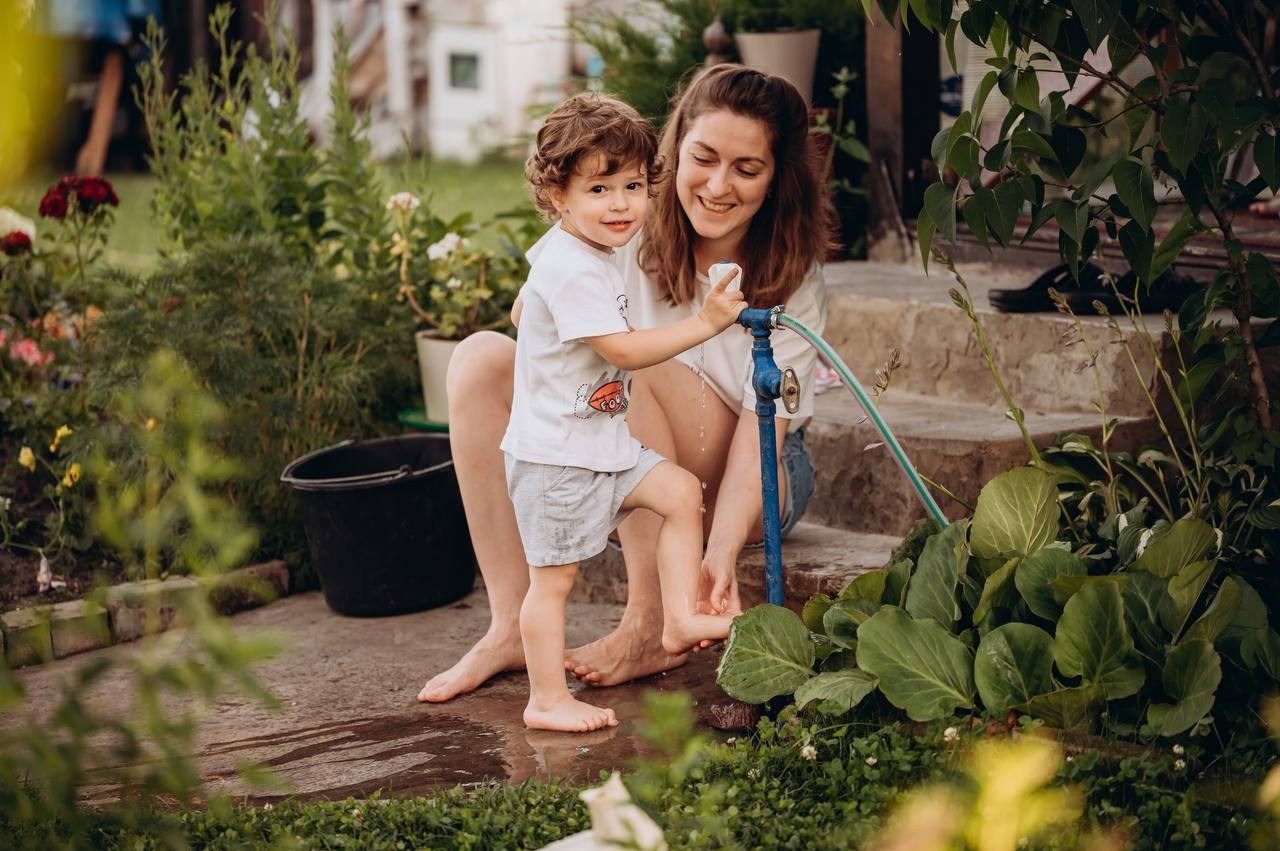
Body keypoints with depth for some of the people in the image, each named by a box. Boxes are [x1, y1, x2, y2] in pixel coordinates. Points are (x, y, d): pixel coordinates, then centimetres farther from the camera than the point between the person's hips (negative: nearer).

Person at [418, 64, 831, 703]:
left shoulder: (794, 283, -15)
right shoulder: (631, 240, -9)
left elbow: (761, 430, -22)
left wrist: (721, 554, -37)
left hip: (762, 483, -4)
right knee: (481, 359, -16)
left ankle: (650, 626, -26)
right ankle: (511, 625, -20)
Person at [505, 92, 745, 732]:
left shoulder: (564, 251, 9)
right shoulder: (574, 270, -23)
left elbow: (520, 310, 25)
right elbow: (625, 350, -26)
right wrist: (704, 323, -25)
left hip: (603, 445, 10)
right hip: (554, 456, -10)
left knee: (682, 492, 5)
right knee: (553, 577, -2)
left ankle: (680, 617, 8)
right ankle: (547, 700, 6)